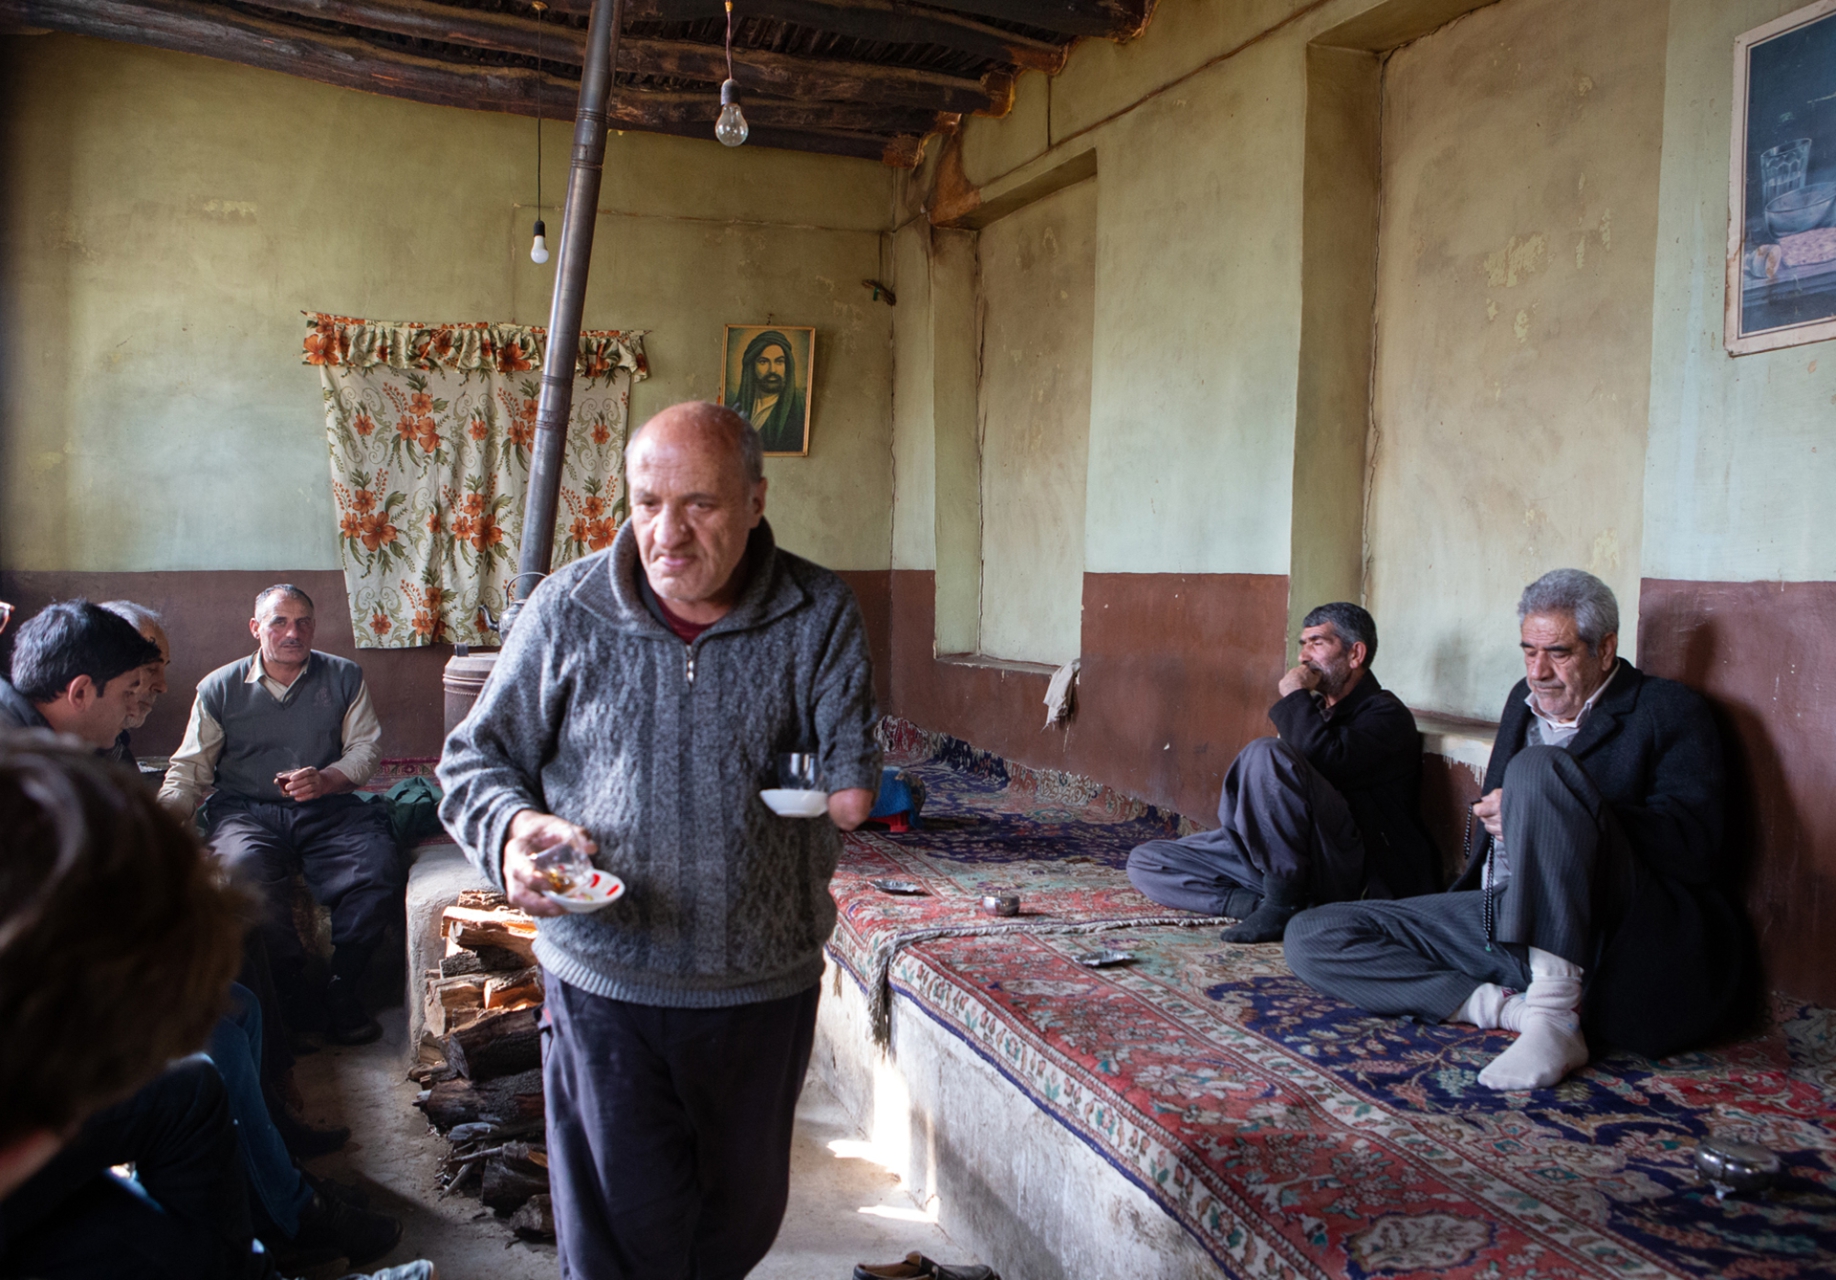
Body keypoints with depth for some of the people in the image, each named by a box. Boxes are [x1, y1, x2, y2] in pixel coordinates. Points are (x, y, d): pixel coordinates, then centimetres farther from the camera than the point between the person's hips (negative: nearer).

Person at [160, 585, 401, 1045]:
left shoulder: (344, 677, 12)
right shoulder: (220, 688, 11)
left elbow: (366, 748, 7)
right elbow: (189, 768, 8)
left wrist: (326, 779, -13)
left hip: (327, 809, 1)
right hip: (247, 811, 0)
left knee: (381, 867, -29)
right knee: (244, 867, -36)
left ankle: (342, 990, -10)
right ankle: (291, 990, -15)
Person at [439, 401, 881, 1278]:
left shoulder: (819, 616, -6)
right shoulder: (567, 610, -5)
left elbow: (852, 775, -5)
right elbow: (476, 759, 2)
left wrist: (848, 786, -28)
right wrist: (512, 828, -18)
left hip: (765, 985, 2)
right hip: (604, 982, -1)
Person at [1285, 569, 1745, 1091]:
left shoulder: (1666, 711, 1)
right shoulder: (1525, 700, 21)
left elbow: (1694, 850, -13)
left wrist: (1545, 813, -17)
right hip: (1505, 920, 7)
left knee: (1538, 769, -32)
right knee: (1312, 935, -7)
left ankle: (1552, 1016, -34)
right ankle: (1514, 1009, -21)